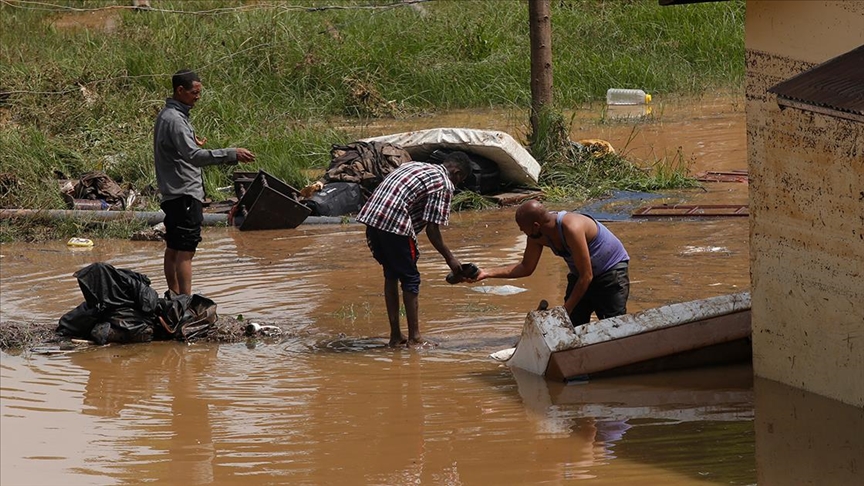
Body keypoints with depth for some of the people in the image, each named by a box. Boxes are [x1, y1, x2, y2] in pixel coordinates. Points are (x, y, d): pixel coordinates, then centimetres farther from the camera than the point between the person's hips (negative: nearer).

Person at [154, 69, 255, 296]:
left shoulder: (168, 115, 16)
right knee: (185, 251, -13)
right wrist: (232, 154, -31)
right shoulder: (174, 120, -18)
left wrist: (194, 146, 30)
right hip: (184, 194, -11)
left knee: (173, 249, 13)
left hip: (173, 194, 11)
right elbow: (194, 156, -28)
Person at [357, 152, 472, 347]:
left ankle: (395, 336, 23)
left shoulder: (414, 166, 25)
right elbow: (432, 229, -5)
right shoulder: (444, 185, 0)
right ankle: (414, 338, 7)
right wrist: (449, 258, 6)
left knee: (391, 274, 19)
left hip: (370, 214, 8)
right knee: (410, 279, 5)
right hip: (395, 223, -8)